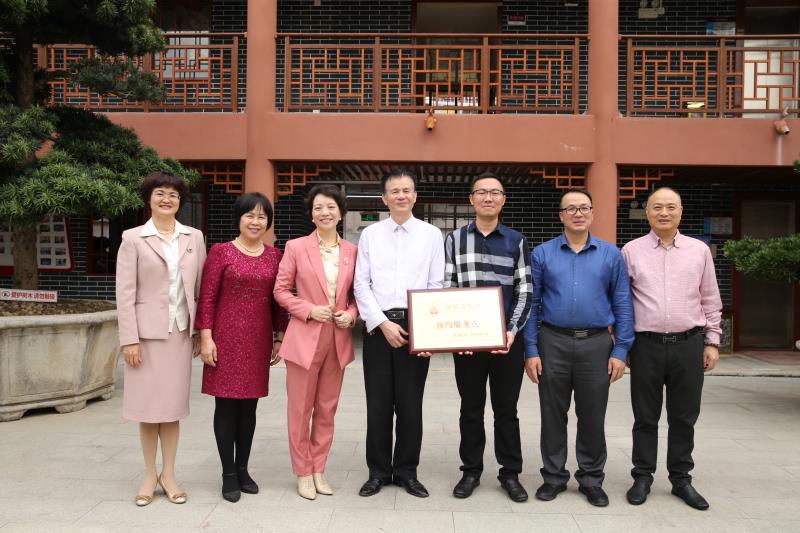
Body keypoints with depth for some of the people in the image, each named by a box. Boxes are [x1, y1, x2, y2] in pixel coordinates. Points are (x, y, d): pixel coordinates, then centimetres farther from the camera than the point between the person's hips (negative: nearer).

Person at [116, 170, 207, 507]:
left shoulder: (194, 238, 7)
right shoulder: (133, 239, -1)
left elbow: (202, 287, 8)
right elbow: (125, 293, -5)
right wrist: (129, 339, -10)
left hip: (180, 331, 2)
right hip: (146, 331, -2)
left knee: (173, 404, 9)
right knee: (148, 405, 6)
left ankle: (168, 474, 22)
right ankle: (149, 475, 22)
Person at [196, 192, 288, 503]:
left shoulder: (274, 255, 7)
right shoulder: (221, 251, -3)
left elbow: (278, 300, 10)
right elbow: (207, 298, -4)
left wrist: (280, 337, 8)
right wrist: (206, 337, -10)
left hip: (259, 340, 3)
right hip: (227, 338, -3)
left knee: (249, 405, 10)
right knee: (226, 405, 4)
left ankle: (243, 468, 24)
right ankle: (228, 474, 15)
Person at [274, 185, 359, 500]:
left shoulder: (352, 251, 6)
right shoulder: (296, 247, -3)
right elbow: (281, 290, 0)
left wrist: (351, 314, -6)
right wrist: (310, 310, -13)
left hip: (338, 340, 3)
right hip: (305, 338, -3)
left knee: (327, 410, 12)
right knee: (301, 410, 6)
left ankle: (319, 470, 27)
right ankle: (303, 473, 22)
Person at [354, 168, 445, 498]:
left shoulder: (431, 235, 5)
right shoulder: (370, 235, 7)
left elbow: (437, 285, 2)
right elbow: (362, 285, 2)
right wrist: (384, 323, -8)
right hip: (378, 326, 1)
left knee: (411, 403, 6)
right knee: (378, 403, 6)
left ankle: (406, 471, 21)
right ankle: (378, 472, 20)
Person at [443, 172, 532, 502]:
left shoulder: (516, 241, 5)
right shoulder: (455, 239, 4)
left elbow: (524, 291, 2)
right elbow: (446, 288, 1)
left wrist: (512, 331, -11)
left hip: (507, 339, 0)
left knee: (506, 409, 10)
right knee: (471, 409, 11)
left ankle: (510, 473, 24)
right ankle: (471, 471, 25)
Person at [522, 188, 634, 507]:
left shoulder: (611, 255, 4)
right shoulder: (542, 254, 3)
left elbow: (622, 306, 3)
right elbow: (532, 304, 2)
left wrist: (621, 350, -3)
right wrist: (531, 351, -3)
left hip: (596, 344, 0)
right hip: (553, 343, 0)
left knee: (592, 416, 9)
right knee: (553, 415, 9)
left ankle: (591, 480, 26)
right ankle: (554, 476, 25)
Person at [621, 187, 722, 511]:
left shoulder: (699, 250, 7)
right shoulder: (631, 251, 3)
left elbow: (710, 301, 11)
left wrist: (712, 341, 6)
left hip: (689, 344, 2)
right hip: (646, 344, -1)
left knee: (684, 417, 10)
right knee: (645, 417, 8)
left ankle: (681, 479, 24)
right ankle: (642, 477, 20)